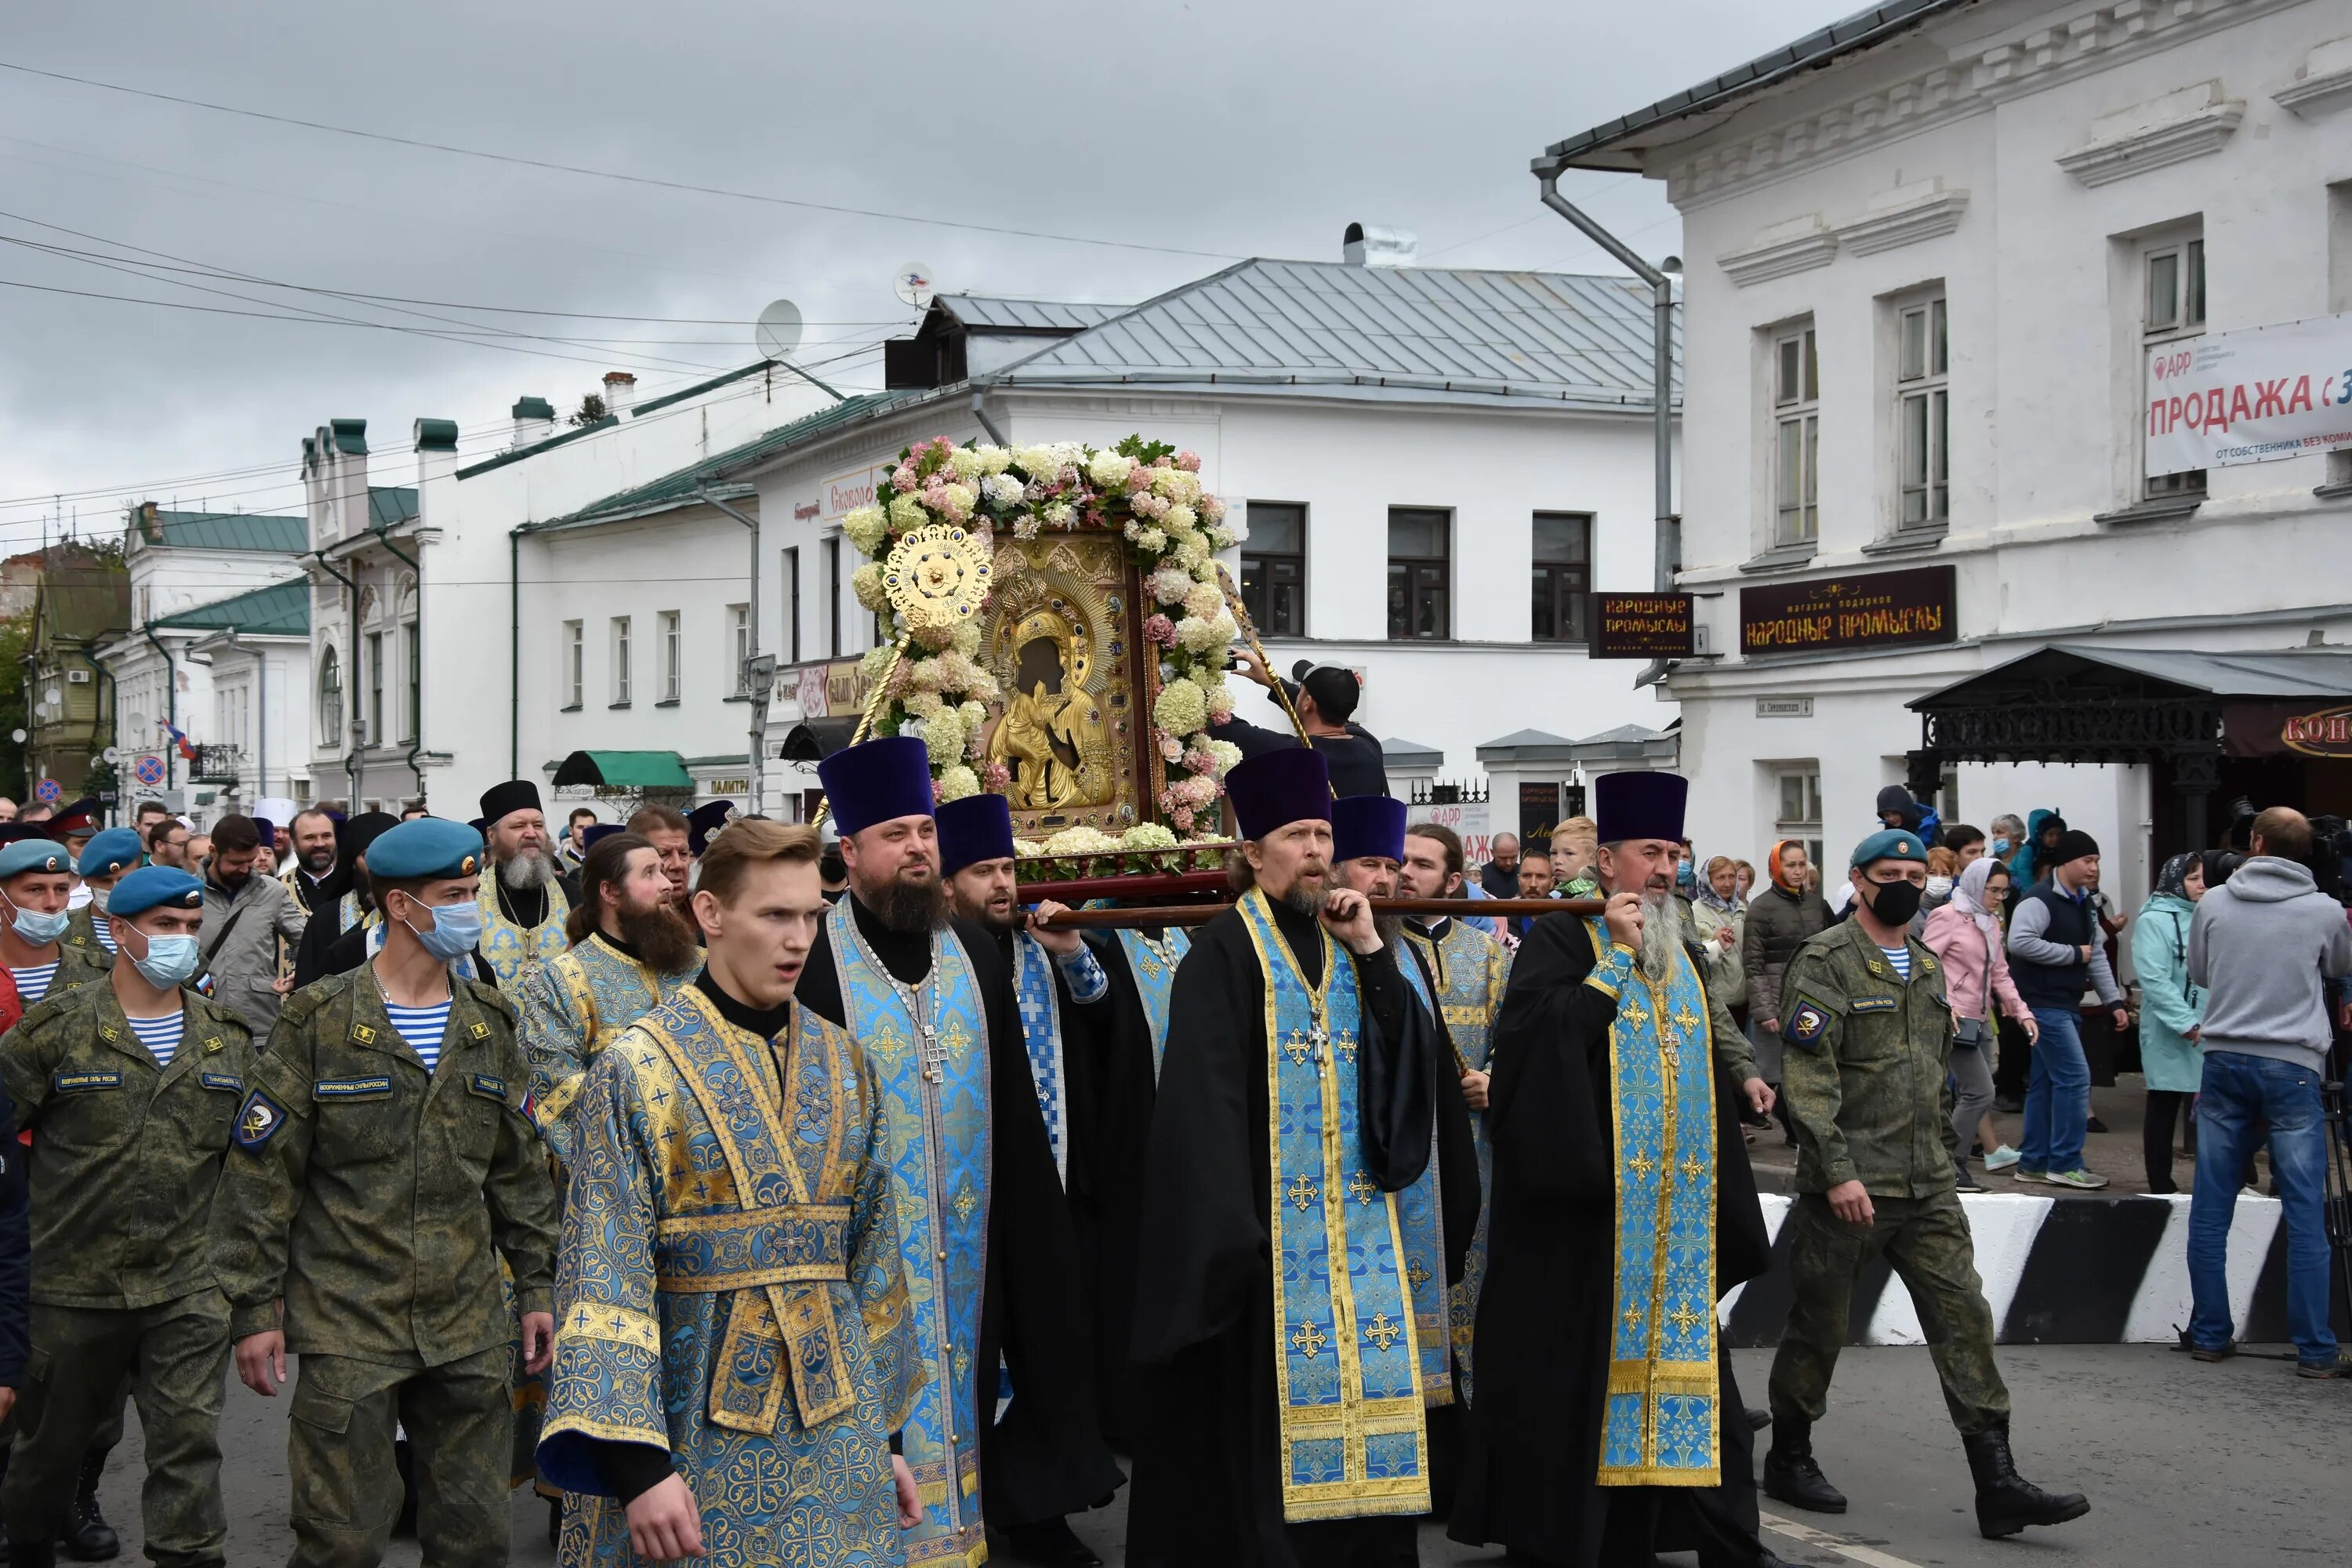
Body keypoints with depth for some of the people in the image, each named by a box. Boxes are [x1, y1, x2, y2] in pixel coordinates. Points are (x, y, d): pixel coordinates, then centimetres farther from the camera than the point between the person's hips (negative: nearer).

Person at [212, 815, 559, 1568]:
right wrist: (255, 1309, -7)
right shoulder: (320, 1022, -6)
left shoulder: (489, 1024, 8)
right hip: (348, 1328, -4)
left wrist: (537, 1285, 11)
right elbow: (260, 1178, -5)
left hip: (469, 1330, 4)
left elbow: (520, 1168, 15)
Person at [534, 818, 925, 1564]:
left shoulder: (844, 1066, 6)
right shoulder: (635, 1069, -9)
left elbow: (872, 1254, 11)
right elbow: (605, 1275, -13)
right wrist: (637, 1465, -19)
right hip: (695, 1435, -4)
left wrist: (886, 1430, 11)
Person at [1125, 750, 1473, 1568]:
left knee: (1360, 1378, 6)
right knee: (1267, 1407, -4)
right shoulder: (1224, 952, -6)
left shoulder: (1347, 946, 14)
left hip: (1357, 1218, 6)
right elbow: (1202, 1097, -12)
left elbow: (1411, 1062, 4)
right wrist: (1227, 1223, -19)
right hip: (1270, 1219, -6)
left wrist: (1372, 952, -4)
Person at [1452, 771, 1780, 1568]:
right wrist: (1612, 958, -17)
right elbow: (1533, 1030, -21)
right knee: (1577, 1363, -3)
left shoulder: (1678, 954, 18)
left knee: (1678, 1354, 8)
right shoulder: (1560, 940, -4)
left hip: (1676, 1206, 7)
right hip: (1583, 1200, -6)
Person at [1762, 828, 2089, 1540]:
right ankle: (1789, 1459, 24)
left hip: (1927, 1187, 6)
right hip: (1847, 1185, -6)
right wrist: (1838, 1172, -23)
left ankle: (1998, 1485, -2)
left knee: (1964, 1319, -1)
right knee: (1818, 1326, 6)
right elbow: (1809, 1078, -16)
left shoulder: (1928, 965, 15)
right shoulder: (1824, 964, -9)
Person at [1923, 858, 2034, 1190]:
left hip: (1980, 1019, 9)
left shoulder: (1991, 923, 16)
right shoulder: (1948, 917, -9)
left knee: (1972, 1093, 10)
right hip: (1956, 1020, -9)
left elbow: (2000, 974, 18)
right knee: (1980, 1092, -12)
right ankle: (1949, 1165, -5)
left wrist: (2022, 1012, 8)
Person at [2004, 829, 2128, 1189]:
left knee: (2046, 1082, 12)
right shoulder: (2040, 900, -16)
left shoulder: (2082, 903, 16)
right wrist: (2072, 954, -20)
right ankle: (2065, 1163, -5)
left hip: (2066, 1005, 10)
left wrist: (2114, 1001, 12)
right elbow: (2020, 942, -29)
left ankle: (2033, 1162, 17)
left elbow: (2096, 956, 20)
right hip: (2043, 1003, -10)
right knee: (2075, 1077, -11)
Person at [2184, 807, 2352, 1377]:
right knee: (2305, 1215, 2)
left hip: (2224, 1059, 2)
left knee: (2211, 1209, 9)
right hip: (2292, 1067, -2)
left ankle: (2209, 1334, 15)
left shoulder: (2214, 904, 0)